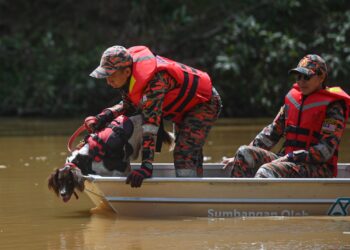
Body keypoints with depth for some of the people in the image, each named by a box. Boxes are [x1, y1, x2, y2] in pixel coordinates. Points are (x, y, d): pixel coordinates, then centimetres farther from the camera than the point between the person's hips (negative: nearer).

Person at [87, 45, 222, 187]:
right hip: (184, 106, 9)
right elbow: (129, 106, 4)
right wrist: (104, 117, -13)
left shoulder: (154, 82, -40)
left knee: (184, 153, -22)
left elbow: (151, 124, -47)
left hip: (205, 102, -9)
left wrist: (147, 167, -52)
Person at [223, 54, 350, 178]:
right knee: (244, 153, -12)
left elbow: (325, 150, -16)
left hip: (318, 168, -7)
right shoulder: (293, 97, 14)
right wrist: (239, 159, 13)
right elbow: (272, 132, 19)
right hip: (288, 161, 7)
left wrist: (289, 157, -23)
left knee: (267, 172, -32)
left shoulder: (332, 107, -7)